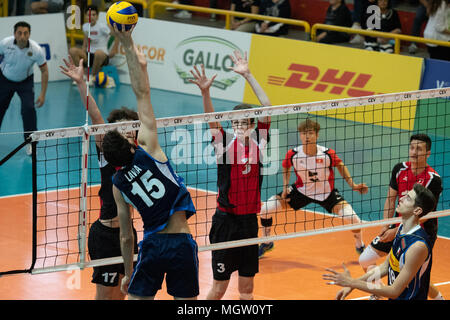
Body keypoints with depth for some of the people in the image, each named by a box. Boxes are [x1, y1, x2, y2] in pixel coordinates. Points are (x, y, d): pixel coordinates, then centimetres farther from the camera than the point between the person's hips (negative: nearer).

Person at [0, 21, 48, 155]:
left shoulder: (36, 50, -27)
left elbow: (44, 71, -14)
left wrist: (42, 94, -15)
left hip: (25, 81, -1)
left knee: (28, 108, -18)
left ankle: (30, 142, -4)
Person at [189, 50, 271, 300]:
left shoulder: (258, 143, 3)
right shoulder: (225, 144, -4)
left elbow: (267, 107, -3)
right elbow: (212, 119, -19)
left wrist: (248, 75, -8)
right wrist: (205, 92, -36)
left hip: (249, 221, 3)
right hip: (226, 221, -3)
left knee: (247, 288, 10)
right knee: (219, 287, 0)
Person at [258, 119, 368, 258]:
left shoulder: (328, 154, -24)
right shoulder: (293, 154, -21)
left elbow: (340, 166, -2)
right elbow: (286, 168, 3)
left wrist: (353, 185, -7)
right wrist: (285, 188, -6)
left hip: (326, 193, -1)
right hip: (302, 190, 1)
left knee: (352, 218, -18)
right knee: (266, 209, -8)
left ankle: (360, 246, 17)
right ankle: (267, 243, 20)